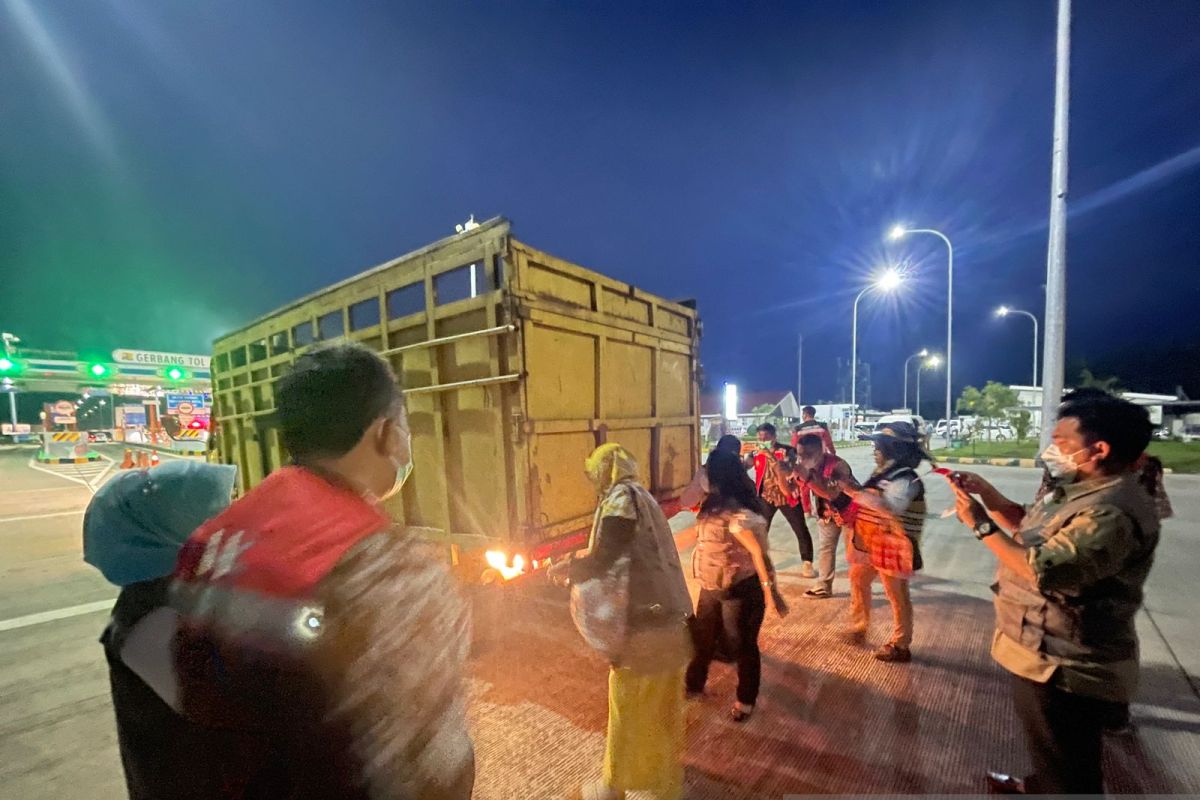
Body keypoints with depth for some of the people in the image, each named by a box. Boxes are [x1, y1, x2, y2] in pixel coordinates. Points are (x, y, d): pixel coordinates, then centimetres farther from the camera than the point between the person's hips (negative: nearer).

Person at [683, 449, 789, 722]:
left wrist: (769, 592, -31)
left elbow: (758, 552, -29)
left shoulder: (736, 514, -27)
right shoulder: (716, 506, 2)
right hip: (711, 588, 9)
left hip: (739, 591, -9)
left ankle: (746, 700, 36)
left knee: (742, 645, 12)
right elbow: (699, 531, 18)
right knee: (702, 637, 22)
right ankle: (694, 684, 45)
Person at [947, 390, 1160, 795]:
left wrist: (982, 524, -26)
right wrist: (990, 496, 2)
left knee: (1069, 774, 11)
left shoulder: (1113, 512, -28)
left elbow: (1042, 570, -34)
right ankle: (1039, 786, 54)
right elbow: (1031, 527, 16)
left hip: (1067, 670, -10)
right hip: (1048, 658, 10)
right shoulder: (1080, 490, 5)